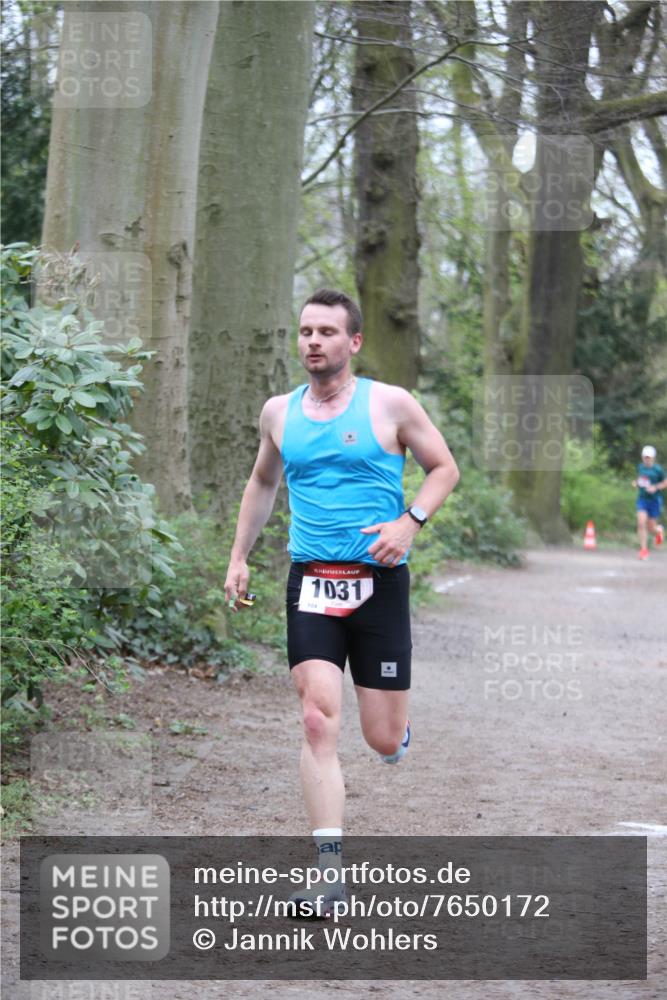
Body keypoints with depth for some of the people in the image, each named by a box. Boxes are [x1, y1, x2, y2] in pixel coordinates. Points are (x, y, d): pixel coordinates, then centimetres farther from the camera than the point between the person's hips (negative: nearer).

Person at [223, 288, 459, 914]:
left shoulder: (390, 404, -2)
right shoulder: (279, 412, 8)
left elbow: (444, 468, 6)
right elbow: (262, 482, 24)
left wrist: (410, 521, -11)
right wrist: (239, 556, 19)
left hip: (379, 581, -2)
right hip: (310, 581, 2)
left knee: (383, 740, 2)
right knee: (318, 721, -14)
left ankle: (396, 728, 42)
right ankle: (330, 872, -15)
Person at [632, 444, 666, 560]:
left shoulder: (658, 469, -12)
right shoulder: (640, 467, 1)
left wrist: (655, 487, -17)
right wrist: (636, 482, -1)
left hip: (654, 500, -3)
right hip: (642, 499, 3)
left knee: (651, 528, 5)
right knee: (641, 523, -14)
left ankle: (658, 530, 43)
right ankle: (644, 550, -6)